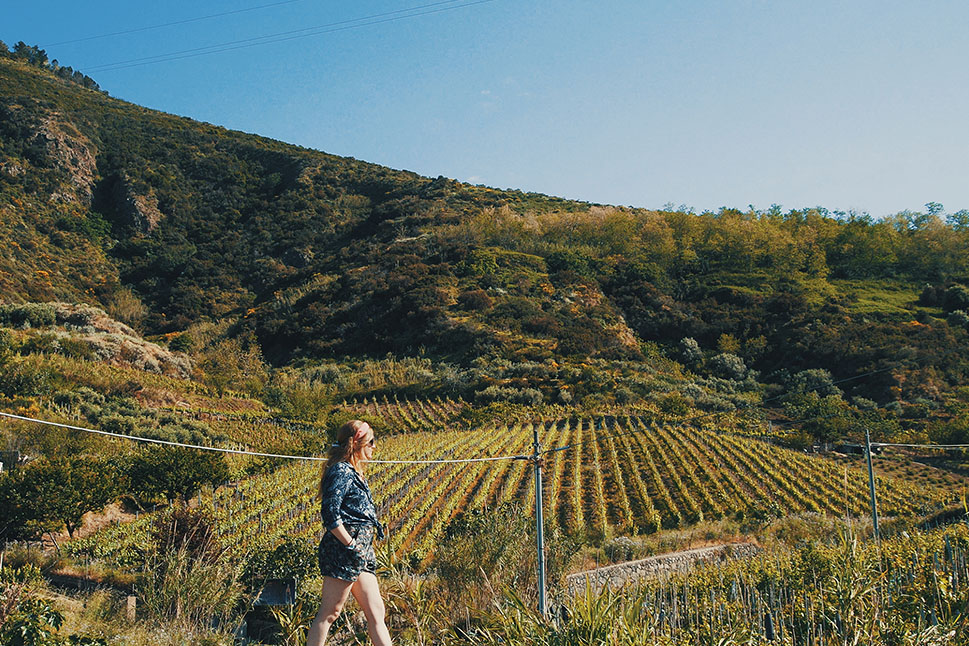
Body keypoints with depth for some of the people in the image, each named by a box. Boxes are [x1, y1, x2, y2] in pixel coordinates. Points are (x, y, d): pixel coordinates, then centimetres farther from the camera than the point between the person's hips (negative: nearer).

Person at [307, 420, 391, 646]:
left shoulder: (354, 473, 19)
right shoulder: (341, 471, -11)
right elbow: (330, 513, -20)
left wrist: (374, 525, 12)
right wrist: (350, 545, -20)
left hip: (361, 553, 10)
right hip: (342, 552, -10)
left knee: (376, 611, 9)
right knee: (330, 612, -4)